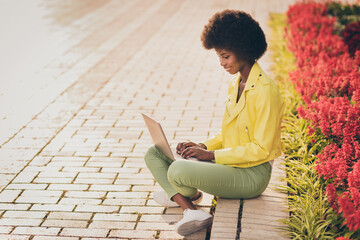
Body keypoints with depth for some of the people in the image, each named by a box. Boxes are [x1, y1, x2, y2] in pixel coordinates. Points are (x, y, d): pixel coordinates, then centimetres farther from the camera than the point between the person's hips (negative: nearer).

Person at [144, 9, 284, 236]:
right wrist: (203, 146, 1)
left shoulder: (265, 90, -18)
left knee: (178, 171, -31)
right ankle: (192, 211, -15)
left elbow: (261, 149, -20)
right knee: (154, 153, 2)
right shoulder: (235, 84, 10)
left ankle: (190, 194, 6)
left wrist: (212, 155, -20)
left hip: (251, 175, -9)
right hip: (228, 164, 9)